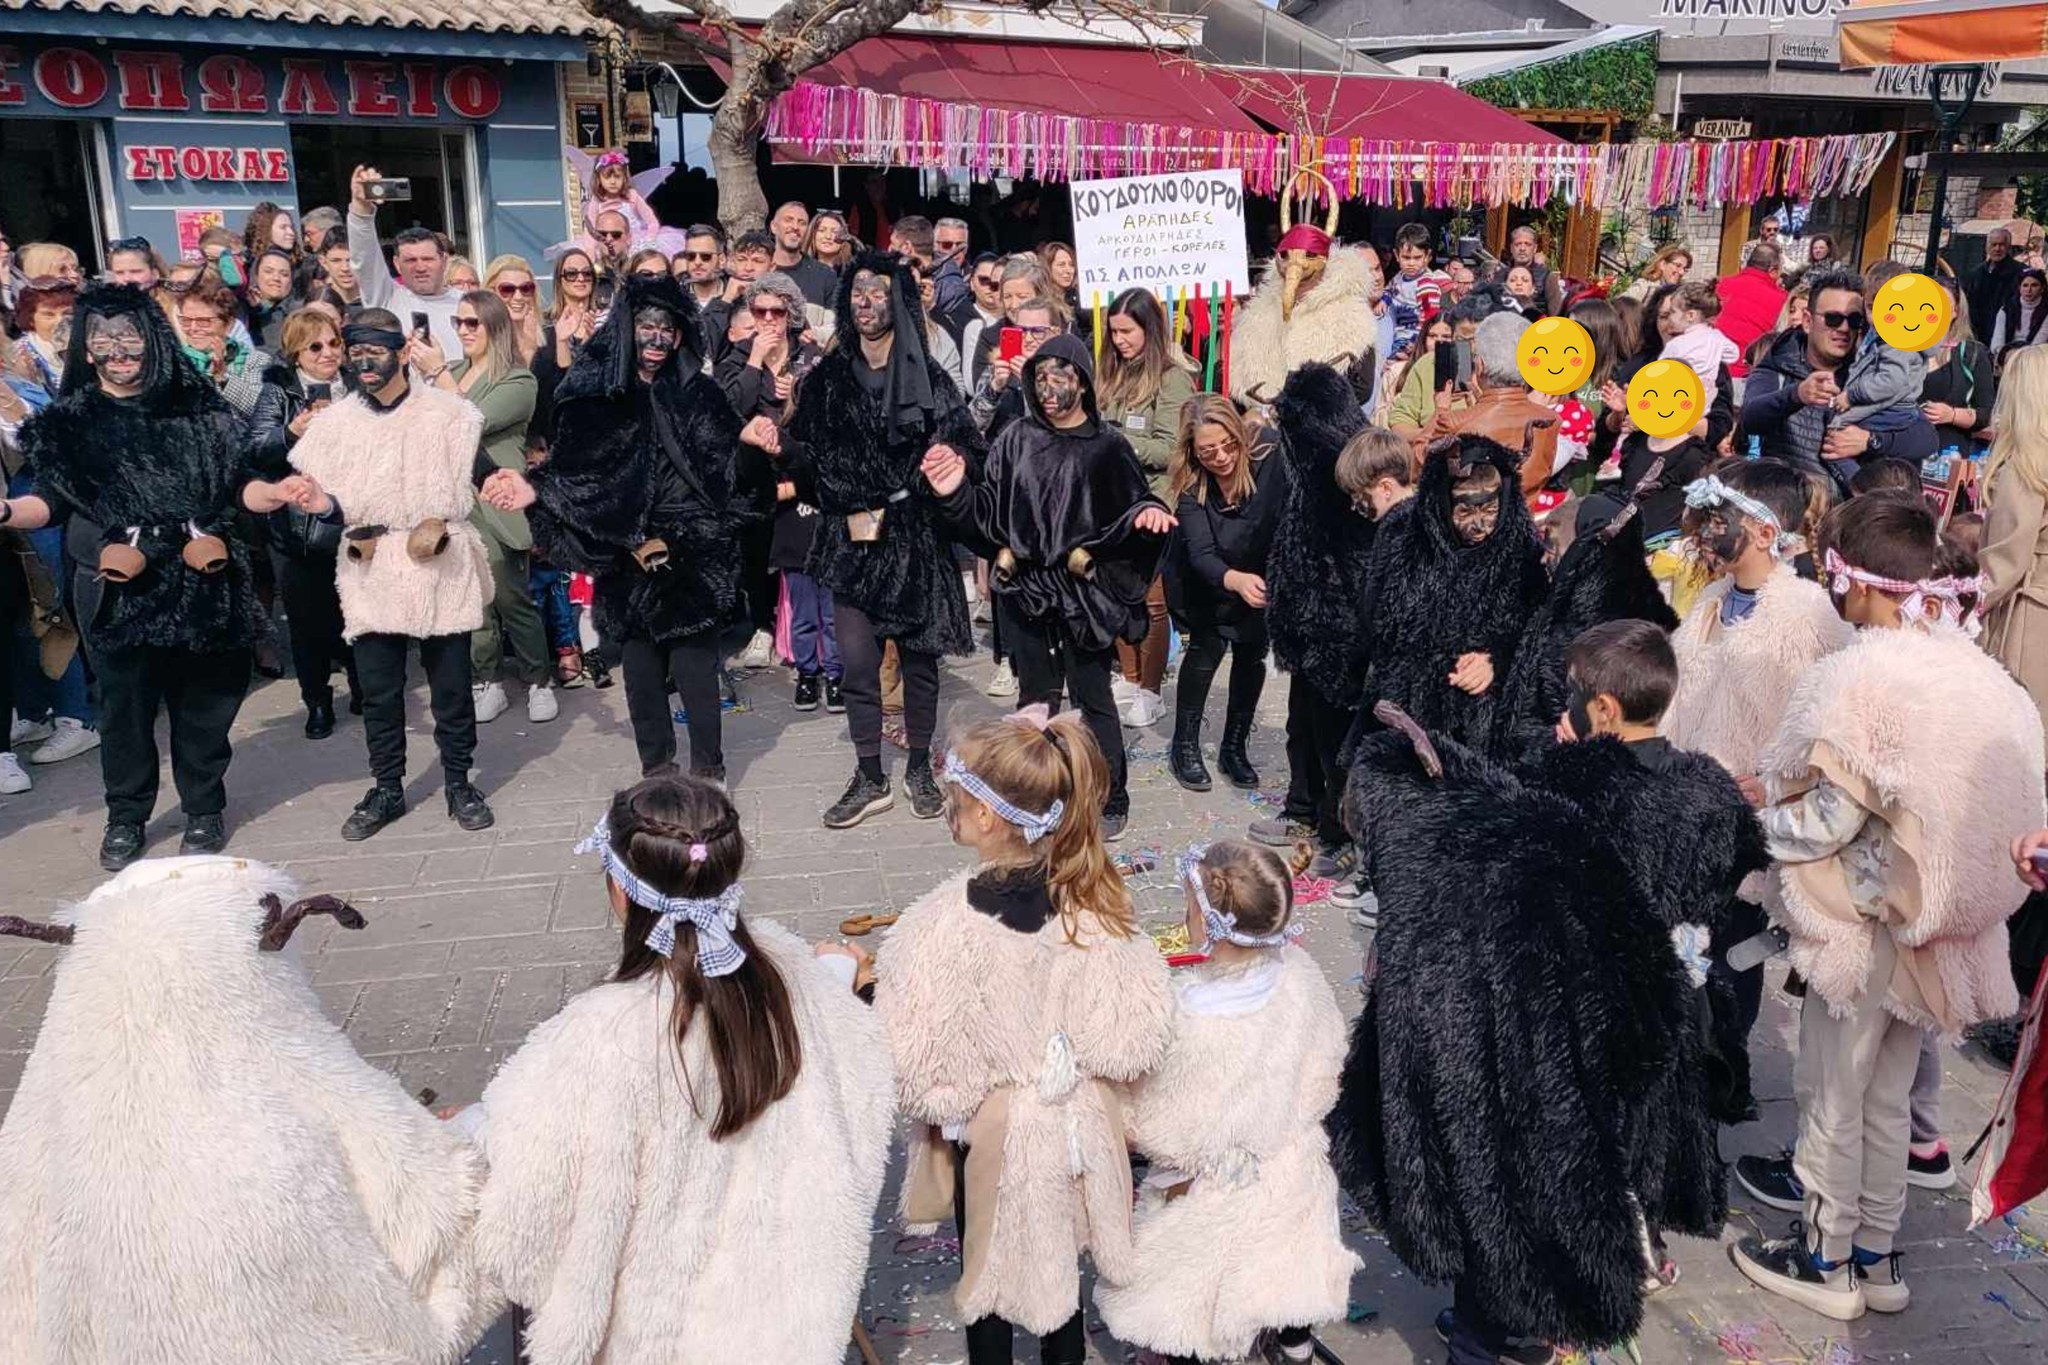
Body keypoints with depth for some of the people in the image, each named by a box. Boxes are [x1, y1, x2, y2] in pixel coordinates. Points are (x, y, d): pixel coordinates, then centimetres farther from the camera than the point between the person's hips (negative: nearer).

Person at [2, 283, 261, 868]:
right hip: (118, 590, 0)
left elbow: (236, 487, 9)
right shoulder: (70, 423, 6)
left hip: (200, 584, 0)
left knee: (204, 699, 7)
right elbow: (50, 502, 2)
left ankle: (204, 810, 23)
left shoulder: (197, 409, 6)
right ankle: (125, 818, 23)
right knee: (125, 703, 6)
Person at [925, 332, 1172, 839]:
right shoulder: (1017, 440, 5)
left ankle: (1110, 799, 14)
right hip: (1023, 587, 3)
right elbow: (988, 510, 5)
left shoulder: (1107, 445, -2)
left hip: (1082, 591, -3)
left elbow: (1134, 504, -1)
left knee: (1091, 696, 1)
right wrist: (955, 491, -13)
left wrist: (1148, 512, -23)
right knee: (1035, 695, 13)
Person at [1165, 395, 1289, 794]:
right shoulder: (1189, 486, -29)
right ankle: (1184, 747, -4)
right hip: (1203, 580, -2)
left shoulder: (1269, 458, -29)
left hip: (1258, 574, 2)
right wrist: (1235, 580, -59)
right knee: (1208, 644, -17)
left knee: (1252, 649, -2)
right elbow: (1202, 555, -38)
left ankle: (1235, 747, 15)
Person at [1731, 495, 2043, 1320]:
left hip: (1866, 920, -7)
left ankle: (1826, 1261, 24)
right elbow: (1949, 802, 7)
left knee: (1830, 1100, 10)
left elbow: (1830, 818, -19)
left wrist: (1751, 825, -2)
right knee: (1887, 1099, 20)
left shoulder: (1865, 673, -22)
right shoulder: (1969, 666, 0)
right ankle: (1877, 1257, 32)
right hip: (1936, 918, 7)